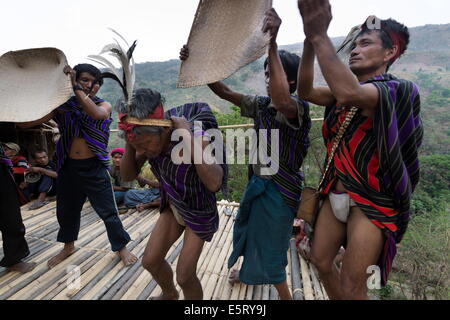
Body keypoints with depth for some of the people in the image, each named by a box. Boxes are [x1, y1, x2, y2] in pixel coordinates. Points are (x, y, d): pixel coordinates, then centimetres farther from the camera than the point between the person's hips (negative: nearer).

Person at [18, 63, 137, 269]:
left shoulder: (104, 106, -3)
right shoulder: (63, 105, 1)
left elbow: (96, 114, -30)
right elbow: (26, 124, -6)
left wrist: (77, 88, -29)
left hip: (94, 168, -3)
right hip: (68, 167, 4)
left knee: (107, 211, 2)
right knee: (66, 210, 19)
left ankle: (121, 248, 24)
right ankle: (68, 246, 45)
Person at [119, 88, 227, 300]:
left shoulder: (196, 136, -33)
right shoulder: (150, 139, -16)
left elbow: (214, 183, -46)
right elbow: (128, 176, -9)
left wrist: (189, 139, -44)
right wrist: (130, 143, -25)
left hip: (199, 211, -5)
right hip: (172, 207, 6)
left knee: (184, 276, -1)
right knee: (150, 261, 12)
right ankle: (169, 294, 44)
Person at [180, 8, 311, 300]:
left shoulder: (299, 108, -20)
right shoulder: (262, 105, 2)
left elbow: (282, 102, -45)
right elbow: (225, 93, -1)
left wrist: (272, 45, -49)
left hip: (280, 190, -8)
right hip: (258, 182, 8)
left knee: (270, 247, 7)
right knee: (248, 230, 27)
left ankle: (286, 295, 35)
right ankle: (248, 272, 57)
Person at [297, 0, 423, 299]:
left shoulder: (399, 90, -16)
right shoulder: (347, 89, 8)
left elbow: (349, 94, -37)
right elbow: (306, 90, -5)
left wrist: (320, 35, -32)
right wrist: (310, 40, -16)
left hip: (372, 201, -7)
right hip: (337, 192, 7)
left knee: (351, 285, 1)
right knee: (320, 259, 17)